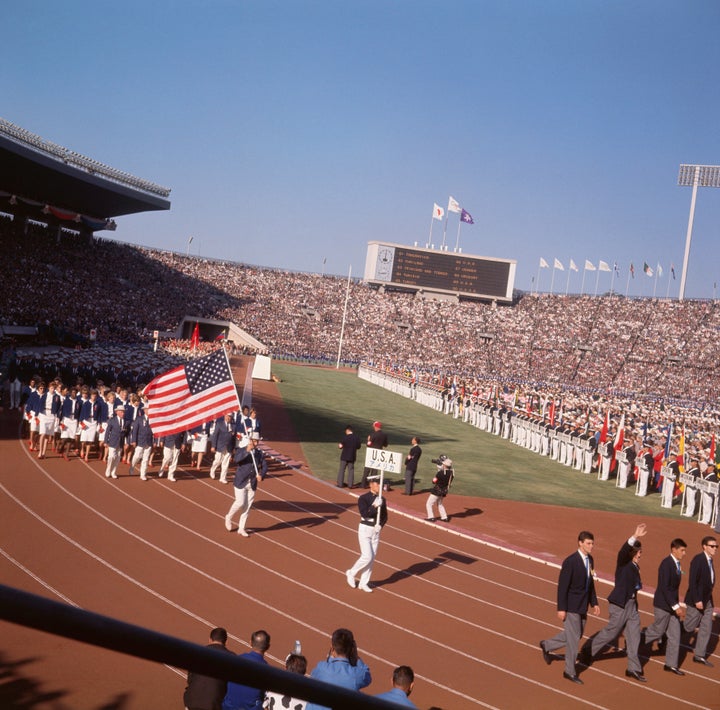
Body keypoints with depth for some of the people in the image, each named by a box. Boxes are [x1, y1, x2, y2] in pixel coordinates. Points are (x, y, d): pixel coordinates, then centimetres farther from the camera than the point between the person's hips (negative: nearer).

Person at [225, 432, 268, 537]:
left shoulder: (260, 453, 5)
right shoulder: (241, 450, -6)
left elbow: (264, 466, -1)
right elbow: (236, 459, -27)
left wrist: (261, 475, -21)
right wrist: (247, 451, -39)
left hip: (252, 484, 4)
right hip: (241, 482, -4)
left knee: (248, 506, 6)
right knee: (240, 503, -9)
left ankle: (241, 528, 17)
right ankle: (229, 517, 20)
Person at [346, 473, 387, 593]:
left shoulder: (382, 499, 5)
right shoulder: (363, 498, -11)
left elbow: (385, 516, 10)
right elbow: (364, 514, -22)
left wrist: (380, 525, -6)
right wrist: (375, 506, -28)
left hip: (376, 530, 6)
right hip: (365, 529, -6)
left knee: (372, 558, 6)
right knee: (367, 557, -11)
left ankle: (364, 583, 17)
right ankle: (351, 573, 11)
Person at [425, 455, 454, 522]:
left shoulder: (441, 473, -24)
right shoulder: (451, 472, -6)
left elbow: (434, 481, -14)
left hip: (437, 491, -7)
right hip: (444, 491, 7)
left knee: (429, 504, 3)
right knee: (440, 504, 26)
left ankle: (431, 517, -3)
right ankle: (444, 517, 22)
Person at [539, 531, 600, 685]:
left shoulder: (590, 560, 6)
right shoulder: (570, 561, -19)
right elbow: (562, 586, -18)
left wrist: (594, 602, 12)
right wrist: (561, 609, -18)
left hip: (582, 606, 8)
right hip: (571, 606, -8)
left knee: (576, 635, 16)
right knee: (573, 637, -1)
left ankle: (547, 645, 35)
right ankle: (570, 671, 13)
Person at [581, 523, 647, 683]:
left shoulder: (635, 566, 9)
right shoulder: (623, 563, -14)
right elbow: (623, 551, -36)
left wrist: (637, 586, 4)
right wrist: (635, 536, -47)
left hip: (631, 603, 8)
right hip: (620, 604, -8)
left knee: (634, 635, 8)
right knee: (611, 632, 3)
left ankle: (634, 668, 16)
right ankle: (587, 652, 22)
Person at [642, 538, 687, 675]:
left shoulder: (677, 564, 7)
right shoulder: (666, 564, -20)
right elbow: (664, 588, -24)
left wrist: (678, 605, 14)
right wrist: (675, 606, -24)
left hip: (672, 604, 9)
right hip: (663, 605, -9)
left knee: (675, 634, 8)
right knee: (658, 631, 2)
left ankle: (671, 664, 16)